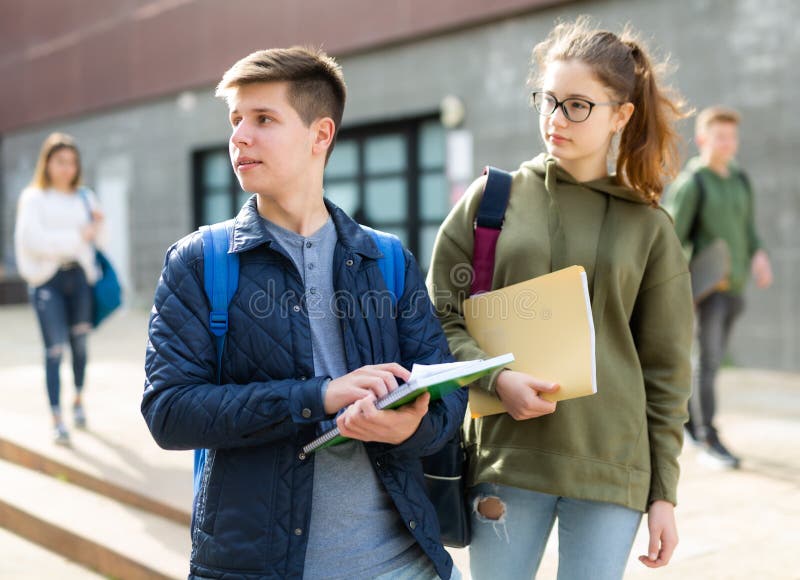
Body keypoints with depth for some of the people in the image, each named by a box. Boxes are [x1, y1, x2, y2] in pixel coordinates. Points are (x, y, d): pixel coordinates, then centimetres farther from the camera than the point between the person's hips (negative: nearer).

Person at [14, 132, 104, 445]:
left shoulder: (85, 197, 12)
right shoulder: (33, 199, 0)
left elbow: (93, 237, 18)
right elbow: (36, 240, -13)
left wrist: (97, 226, -4)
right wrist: (77, 236, -12)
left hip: (78, 275, 3)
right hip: (46, 279, -3)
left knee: (79, 344, 8)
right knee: (55, 349, -6)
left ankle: (78, 399, 32)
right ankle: (57, 419, 0)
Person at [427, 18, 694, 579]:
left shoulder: (649, 226, 4)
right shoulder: (492, 197, 3)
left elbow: (664, 370, 6)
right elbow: (443, 316, 5)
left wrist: (664, 493, 4)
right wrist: (497, 376, -14)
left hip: (612, 466, 0)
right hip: (506, 454, 0)